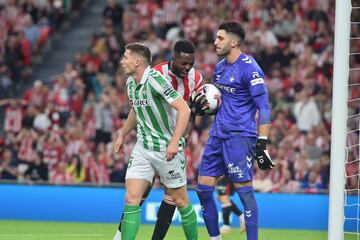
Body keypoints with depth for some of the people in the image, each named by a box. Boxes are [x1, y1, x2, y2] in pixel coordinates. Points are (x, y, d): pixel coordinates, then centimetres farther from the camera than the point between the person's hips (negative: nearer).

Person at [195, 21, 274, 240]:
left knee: (244, 190, -8)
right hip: (218, 135, 8)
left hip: (240, 136, -8)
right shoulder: (220, 67, 13)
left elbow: (264, 108, -14)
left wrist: (262, 144, -19)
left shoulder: (249, 69, -12)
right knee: (203, 189, 6)